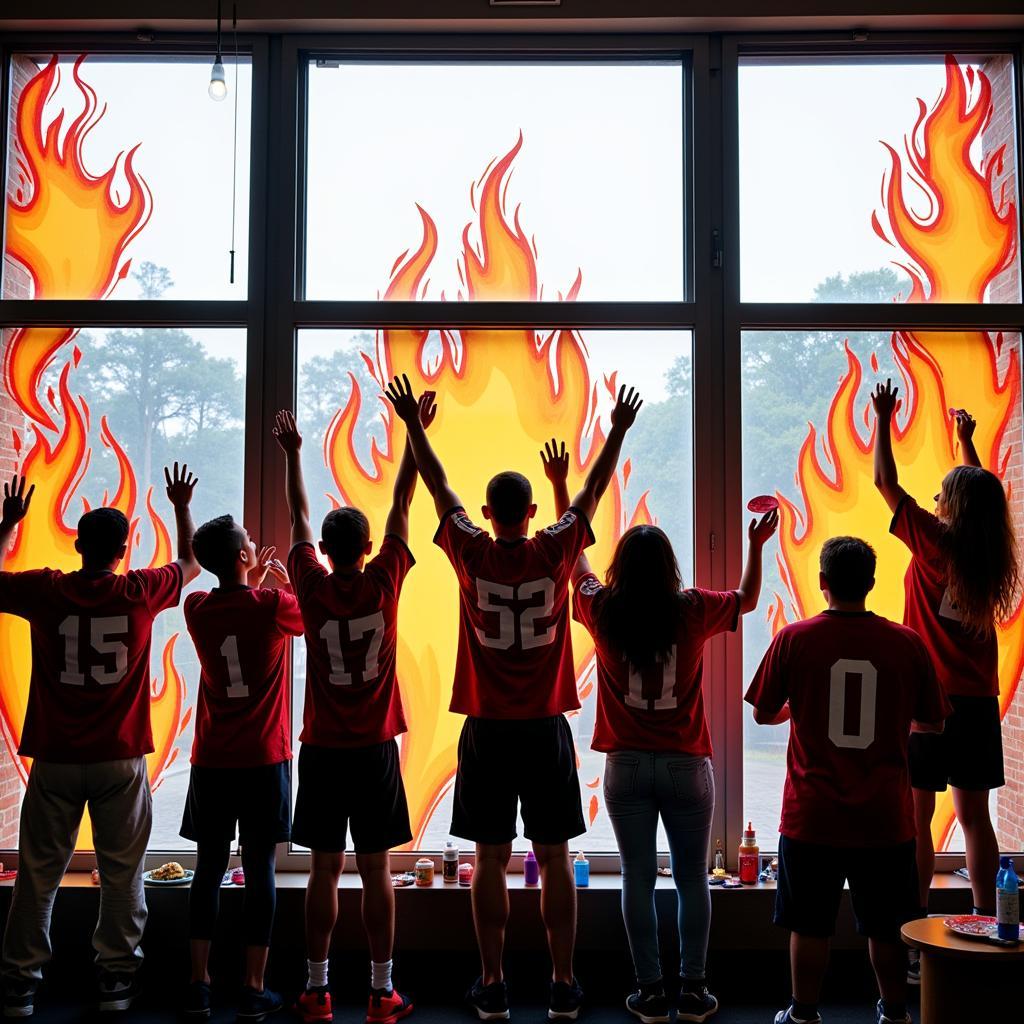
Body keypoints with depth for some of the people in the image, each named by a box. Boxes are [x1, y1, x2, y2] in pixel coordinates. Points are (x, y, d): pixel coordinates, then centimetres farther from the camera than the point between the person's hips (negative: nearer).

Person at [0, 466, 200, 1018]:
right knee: (121, 872, 11)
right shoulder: (139, 593, -6)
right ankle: (116, 976, 17)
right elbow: (190, 564, 13)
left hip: (55, 759, 1)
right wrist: (182, 508, 25)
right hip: (120, 759, -1)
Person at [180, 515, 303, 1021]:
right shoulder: (272, 606, -12)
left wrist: (252, 581, 28)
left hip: (211, 762, 3)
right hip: (264, 760, -3)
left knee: (208, 870, 12)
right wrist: (282, 578, 18)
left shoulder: (197, 609, 0)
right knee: (260, 872, 4)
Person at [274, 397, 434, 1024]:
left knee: (326, 870, 7)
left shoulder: (313, 589, -6)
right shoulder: (384, 584, -7)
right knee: (376, 870, 4)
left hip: (322, 750, 1)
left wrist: (293, 453, 19)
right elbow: (402, 507, 1)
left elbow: (299, 517, 7)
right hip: (375, 749, -1)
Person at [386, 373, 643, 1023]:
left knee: (491, 860, 7)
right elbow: (594, 493, 7)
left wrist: (413, 424, 18)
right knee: (554, 859, 7)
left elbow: (439, 486, 7)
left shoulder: (473, 555, -5)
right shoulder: (554, 554, -5)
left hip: (487, 729, 0)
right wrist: (619, 431, 18)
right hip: (546, 727, 0)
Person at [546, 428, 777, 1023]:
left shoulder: (603, 612, -6)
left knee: (639, 878, 9)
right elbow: (748, 599, 11)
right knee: (693, 877, 11)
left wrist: (561, 487, 18)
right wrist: (758, 548, 18)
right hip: (686, 766, 0)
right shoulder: (693, 611, -9)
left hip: (626, 766, 1)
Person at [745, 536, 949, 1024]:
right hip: (885, 818, 1)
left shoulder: (793, 638, -9)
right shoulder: (906, 642, -7)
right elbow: (933, 723, 4)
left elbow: (762, 714, 1)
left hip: (812, 817, -1)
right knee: (886, 927, 18)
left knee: (809, 925, 12)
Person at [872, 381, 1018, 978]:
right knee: (975, 816, 12)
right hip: (980, 703, 6)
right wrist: (966, 437, 37)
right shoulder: (991, 552, 4)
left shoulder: (936, 543, -12)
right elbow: (982, 491, 24)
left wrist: (884, 420, 5)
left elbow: (886, 482, -6)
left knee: (917, 818, 1)